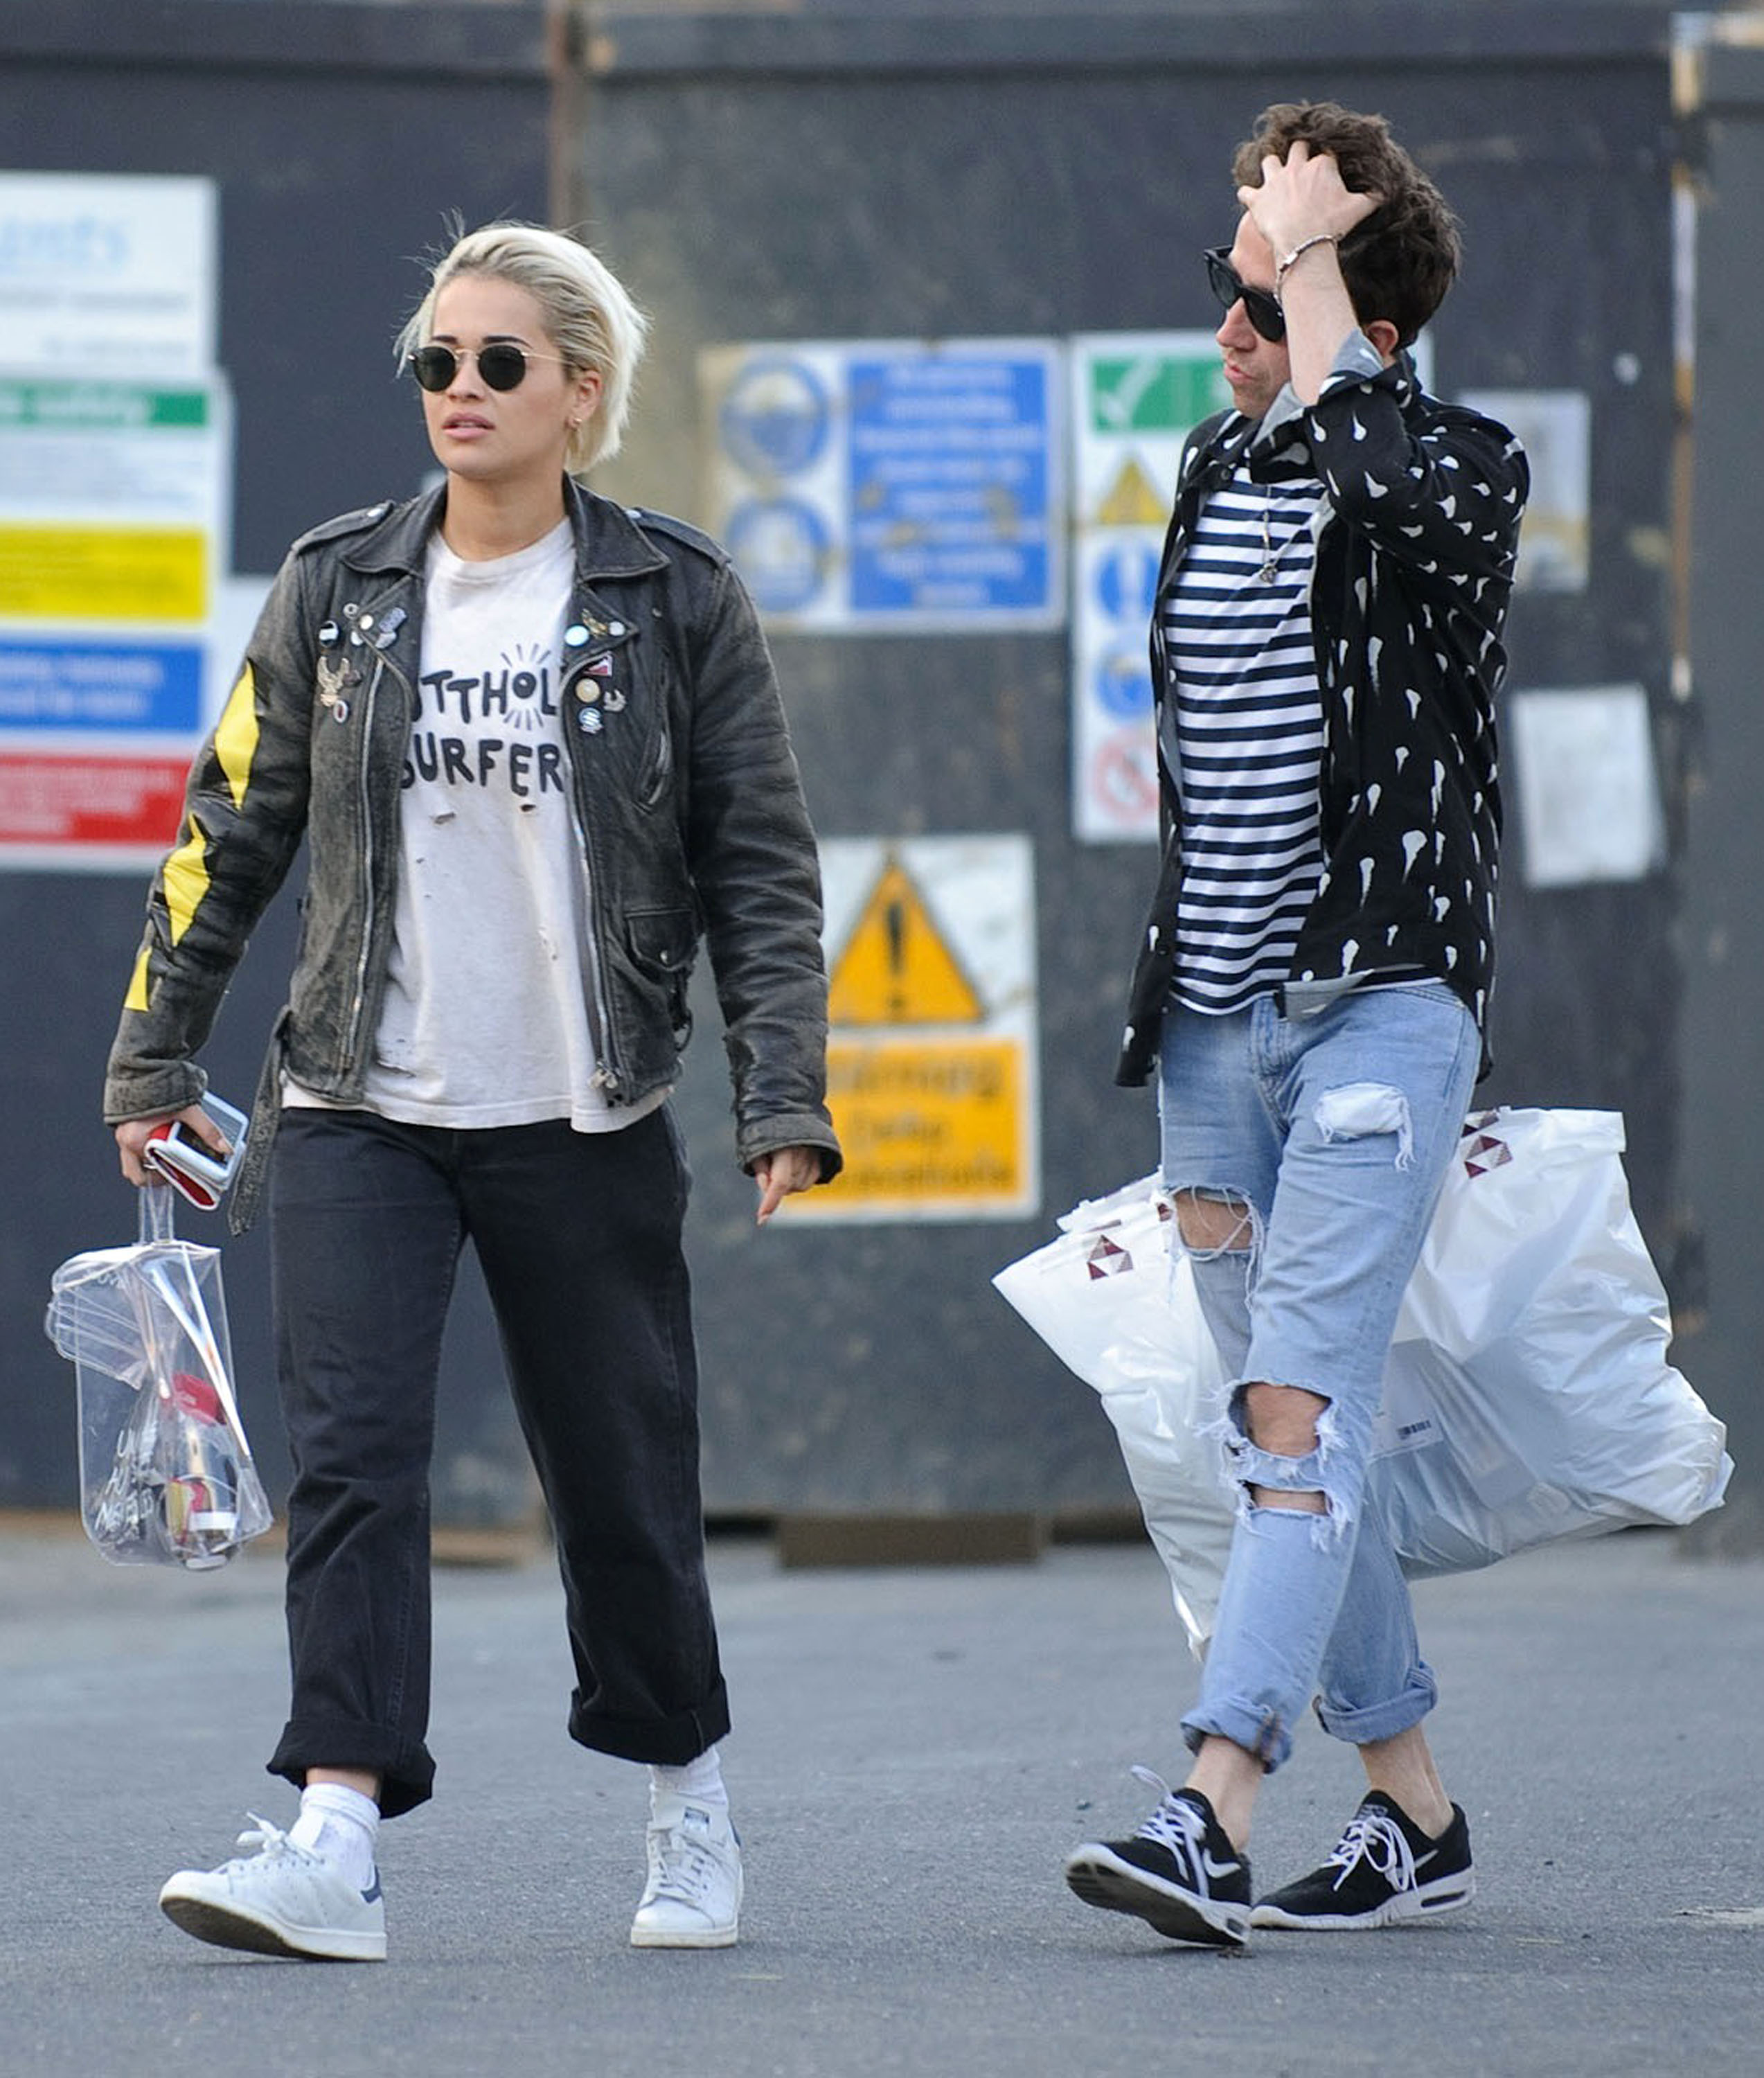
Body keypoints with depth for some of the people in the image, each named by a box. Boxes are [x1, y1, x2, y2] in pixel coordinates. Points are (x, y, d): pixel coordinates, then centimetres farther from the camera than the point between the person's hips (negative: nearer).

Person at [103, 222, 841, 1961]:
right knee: (348, 1453, -13)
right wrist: (154, 1054, 12)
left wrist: (783, 1099, -5)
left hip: (583, 1124, -1)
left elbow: (761, 869, 2)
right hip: (359, 1112, 1)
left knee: (620, 1477, 6)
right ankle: (334, 1838, -19)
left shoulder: (675, 603, 1)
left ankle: (685, 1797, 28)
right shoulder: (336, 591, 5)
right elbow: (231, 831, 12)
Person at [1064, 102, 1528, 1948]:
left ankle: (1214, 1813, -27)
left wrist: (1315, 254, -23)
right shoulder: (1214, 468, 13)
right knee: (1276, 1428, 8)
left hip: (1379, 1004, -7)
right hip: (1210, 1017, 7)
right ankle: (1411, 1811, 16)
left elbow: (1374, 477, -34)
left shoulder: (1463, 472, -8)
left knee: (1298, 1407, -18)